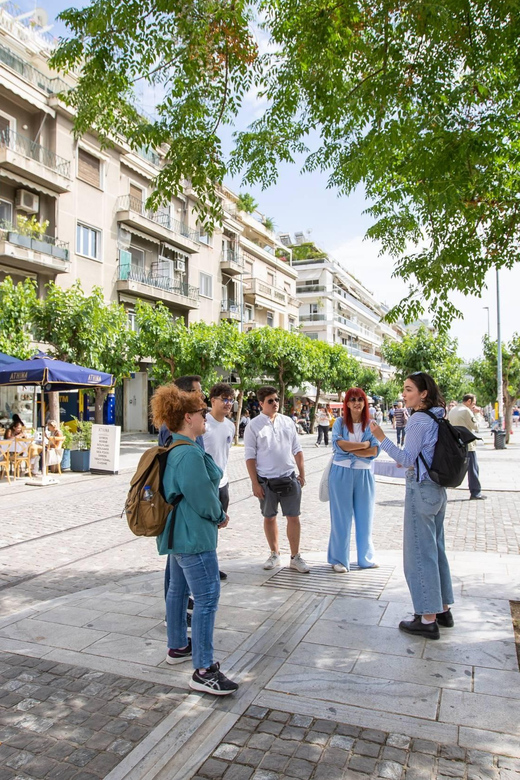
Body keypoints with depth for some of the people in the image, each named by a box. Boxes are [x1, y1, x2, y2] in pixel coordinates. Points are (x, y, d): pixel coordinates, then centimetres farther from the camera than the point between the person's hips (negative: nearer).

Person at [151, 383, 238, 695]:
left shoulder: (173, 449, 9)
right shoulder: (189, 453, -24)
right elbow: (202, 498, -24)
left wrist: (216, 512, 9)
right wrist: (220, 516, -4)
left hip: (178, 534, 11)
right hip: (194, 537, -11)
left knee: (179, 588, 22)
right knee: (207, 597, -5)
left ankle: (178, 646, 38)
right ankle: (204, 670, 1)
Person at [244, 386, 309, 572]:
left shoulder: (287, 422, 5)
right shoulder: (253, 426, -6)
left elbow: (297, 450, 11)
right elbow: (250, 457, -5)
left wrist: (302, 473, 8)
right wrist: (255, 483, -8)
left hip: (289, 478, 2)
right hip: (266, 480, -2)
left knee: (293, 517, 5)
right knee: (269, 517, 13)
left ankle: (295, 557, 18)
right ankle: (274, 554, 31)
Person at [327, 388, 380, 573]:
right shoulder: (340, 422, 0)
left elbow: (374, 451, -9)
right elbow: (338, 443, -16)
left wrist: (348, 449, -14)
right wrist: (364, 444, -12)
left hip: (364, 474, 2)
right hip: (341, 473, -2)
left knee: (364, 517, 12)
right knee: (341, 517, 6)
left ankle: (366, 557, 29)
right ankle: (339, 559, 18)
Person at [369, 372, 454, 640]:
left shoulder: (420, 420, -17)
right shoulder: (436, 419, 10)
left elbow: (407, 458, -20)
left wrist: (381, 437, -25)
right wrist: (408, 461, 21)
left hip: (421, 490, -10)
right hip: (437, 489, 10)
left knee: (419, 553, -1)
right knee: (435, 549, 18)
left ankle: (428, 620, 8)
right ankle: (443, 609, 30)